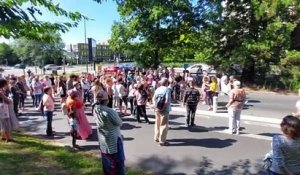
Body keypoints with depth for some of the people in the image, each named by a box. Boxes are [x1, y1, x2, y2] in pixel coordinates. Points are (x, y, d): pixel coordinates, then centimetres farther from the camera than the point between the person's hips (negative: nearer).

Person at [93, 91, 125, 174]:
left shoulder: (96, 110, -8)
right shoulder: (109, 111, -30)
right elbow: (119, 123, -15)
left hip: (102, 139, 7)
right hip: (113, 139, -7)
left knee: (106, 160, 23)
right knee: (118, 160, 11)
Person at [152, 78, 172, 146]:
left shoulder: (157, 89, 7)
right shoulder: (167, 89, -14)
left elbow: (153, 99, 6)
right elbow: (167, 101, -23)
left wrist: (156, 105, 1)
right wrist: (162, 107, -14)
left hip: (157, 109, 7)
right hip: (164, 110, -7)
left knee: (157, 123, 18)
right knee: (164, 125, 1)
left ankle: (156, 138, 31)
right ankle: (162, 141, 6)